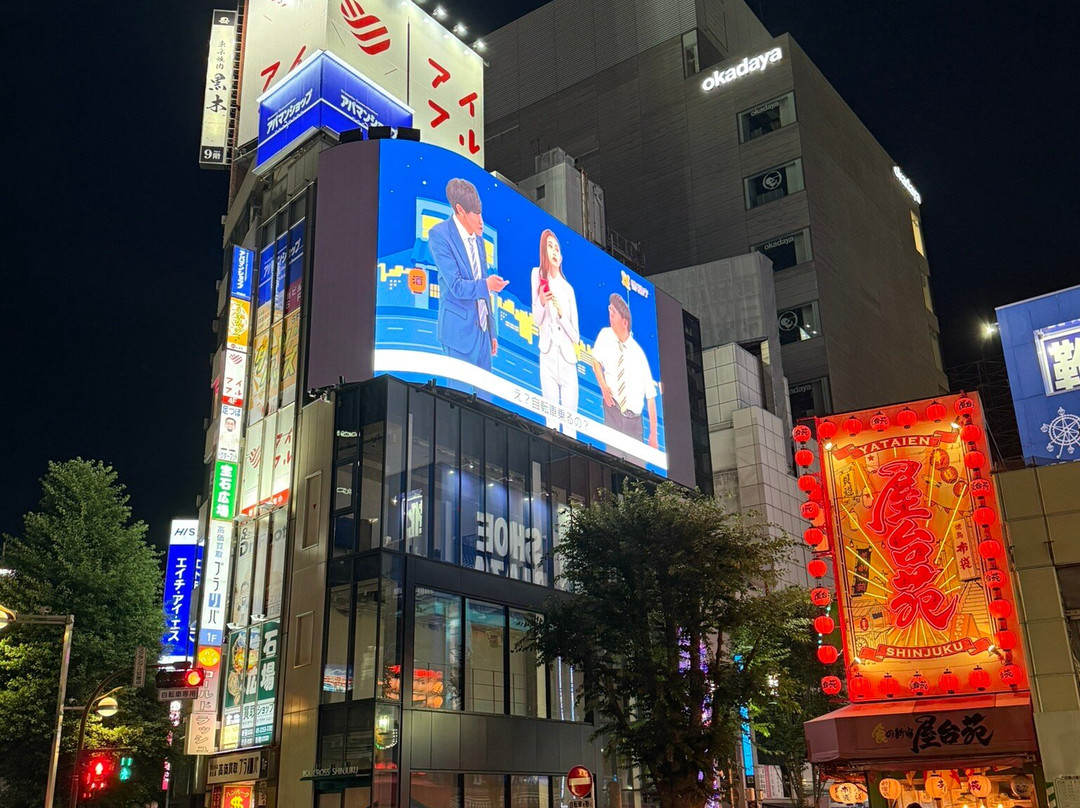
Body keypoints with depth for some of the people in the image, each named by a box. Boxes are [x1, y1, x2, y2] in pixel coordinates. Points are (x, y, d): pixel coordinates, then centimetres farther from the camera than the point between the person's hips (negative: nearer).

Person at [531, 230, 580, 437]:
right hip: (548, 355, -2)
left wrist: (561, 313, -9)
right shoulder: (538, 274, 9)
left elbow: (576, 334, 8)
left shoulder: (568, 288, 13)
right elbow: (537, 320, 5)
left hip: (568, 358, 2)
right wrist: (541, 302, -15)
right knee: (551, 417, -6)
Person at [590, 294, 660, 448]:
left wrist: (653, 434, -5)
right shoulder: (605, 335, -3)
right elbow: (596, 361, 15)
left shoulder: (638, 354, -5)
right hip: (613, 409, 0)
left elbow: (651, 396, -2)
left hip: (634, 419, 0)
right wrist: (603, 386, -6)